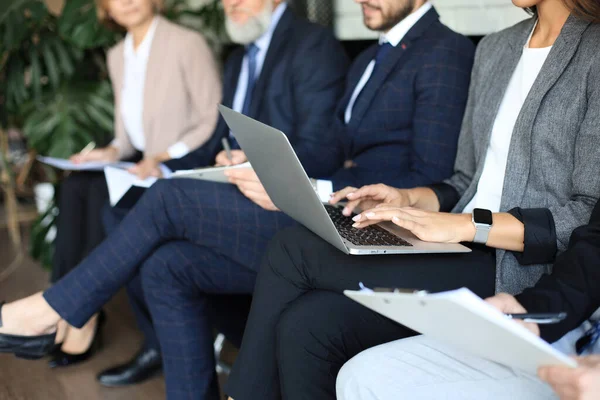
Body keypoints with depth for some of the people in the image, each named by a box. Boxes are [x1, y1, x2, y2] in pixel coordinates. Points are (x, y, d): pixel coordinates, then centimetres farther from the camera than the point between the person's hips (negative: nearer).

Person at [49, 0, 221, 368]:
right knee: (76, 185, -18)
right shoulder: (118, 56, 14)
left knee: (102, 191, -26)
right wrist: (113, 151, -2)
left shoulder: (188, 44, -9)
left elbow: (215, 121, -12)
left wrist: (163, 157, -20)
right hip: (142, 163, 7)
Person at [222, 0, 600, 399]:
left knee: (294, 250, -18)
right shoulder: (494, 49, 17)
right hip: (465, 253, 7)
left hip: (515, 273, -7)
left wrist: (467, 225, -20)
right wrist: (411, 199, 2)